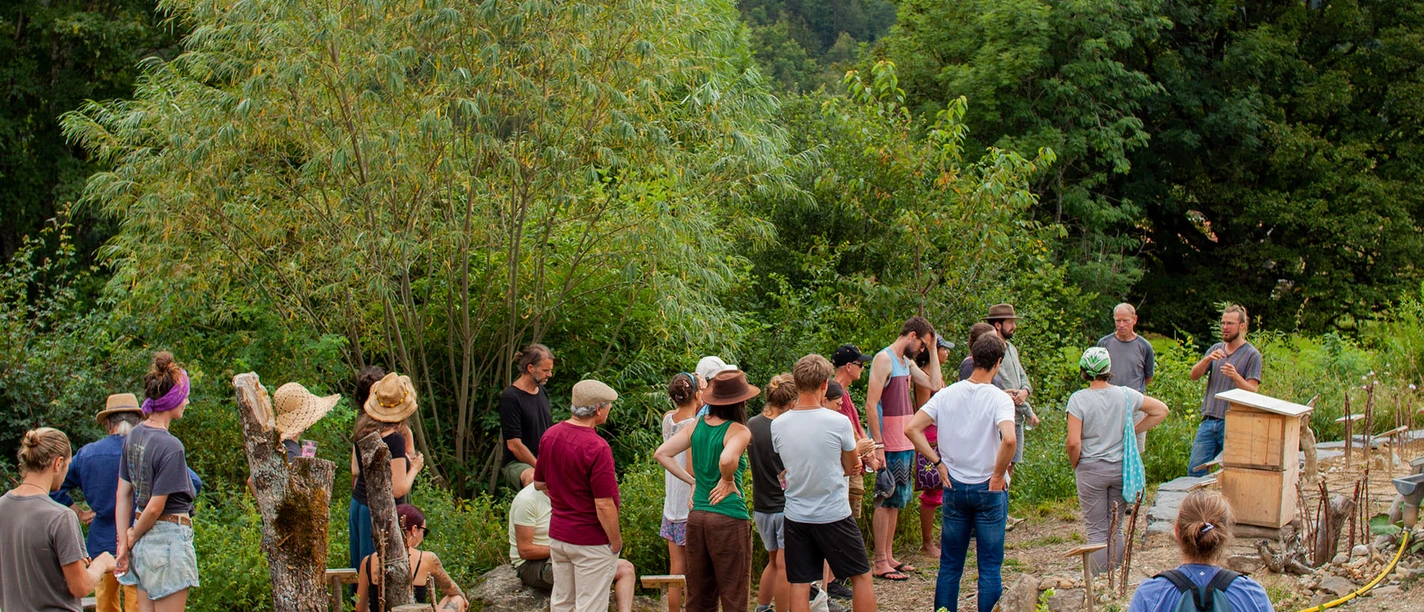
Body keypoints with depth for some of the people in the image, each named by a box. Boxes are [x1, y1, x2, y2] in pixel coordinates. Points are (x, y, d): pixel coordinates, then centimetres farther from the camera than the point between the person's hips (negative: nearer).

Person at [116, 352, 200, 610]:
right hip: (169, 536, -8)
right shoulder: (171, 447, -19)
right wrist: (132, 538, 0)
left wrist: (124, 542, 7)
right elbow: (155, 507, -17)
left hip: (144, 539, 8)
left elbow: (123, 494, 6)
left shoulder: (134, 436, 5)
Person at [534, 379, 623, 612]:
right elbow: (604, 506, -23)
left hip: (557, 534, 7)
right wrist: (616, 541, -10)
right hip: (592, 541, -7)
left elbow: (539, 483, 12)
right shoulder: (597, 448, -24)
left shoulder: (550, 435, -1)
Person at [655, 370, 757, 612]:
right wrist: (728, 481, -12)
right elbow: (727, 460, -32)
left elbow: (661, 453, 7)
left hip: (696, 516, 6)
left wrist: (691, 480, 10)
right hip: (729, 518, -6)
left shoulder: (698, 425, 6)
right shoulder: (739, 431, -12)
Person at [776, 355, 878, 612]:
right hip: (834, 515, -3)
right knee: (861, 576, 12)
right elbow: (851, 467, 1)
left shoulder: (777, 426, -3)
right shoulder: (838, 422, -14)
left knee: (799, 585, 6)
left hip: (796, 517, 3)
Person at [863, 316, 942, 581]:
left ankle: (889, 556, 20)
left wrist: (933, 349, 9)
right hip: (889, 445, -9)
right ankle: (880, 564, 0)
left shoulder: (907, 362, 16)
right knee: (886, 501, -4)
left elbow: (934, 384, 10)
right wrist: (878, 445, -21)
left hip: (906, 444, 9)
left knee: (896, 501, 13)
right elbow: (871, 403, -17)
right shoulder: (884, 359, -12)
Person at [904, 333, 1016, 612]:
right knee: (990, 566, 6)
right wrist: (998, 475, -15)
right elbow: (1009, 439, -30)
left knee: (950, 565, 13)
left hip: (954, 487, 4)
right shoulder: (999, 399, -14)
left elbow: (912, 428, -7)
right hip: (989, 490, -3)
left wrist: (938, 462, -1)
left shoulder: (947, 394, -2)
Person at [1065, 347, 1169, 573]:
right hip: (1120, 469, 3)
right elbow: (1161, 410, 8)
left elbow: (1074, 442, -17)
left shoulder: (1078, 399, -12)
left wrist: (1075, 465, 1)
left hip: (1091, 470, -3)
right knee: (1116, 528, 13)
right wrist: (1132, 430, 10)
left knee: (1097, 531, 4)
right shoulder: (1125, 394, -2)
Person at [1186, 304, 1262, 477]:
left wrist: (1235, 376, -26)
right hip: (1208, 421, 4)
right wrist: (1207, 359, -15)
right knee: (1194, 468, 1)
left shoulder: (1252, 354, 0)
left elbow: (1252, 391, -7)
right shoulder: (1216, 349, 14)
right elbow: (1194, 375, 3)